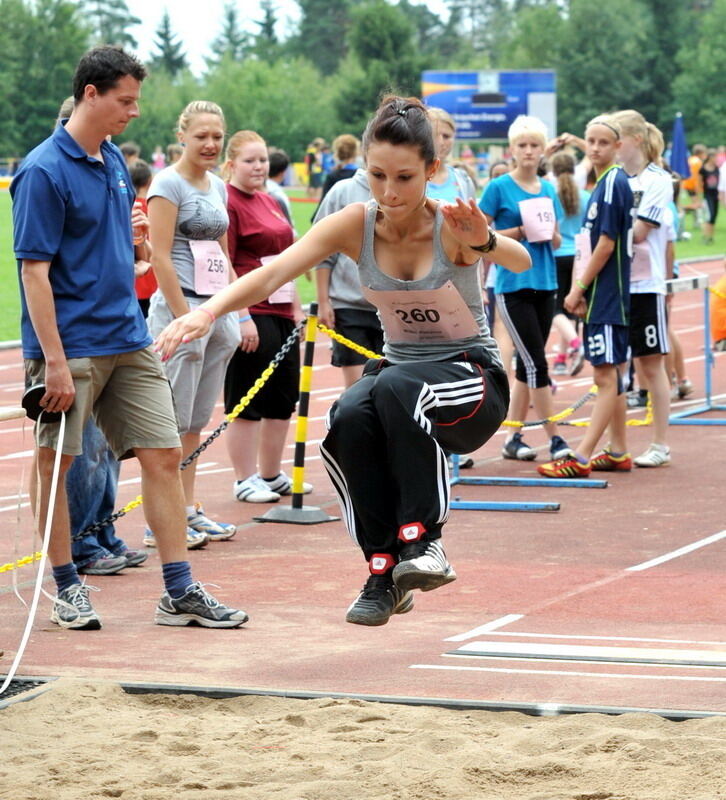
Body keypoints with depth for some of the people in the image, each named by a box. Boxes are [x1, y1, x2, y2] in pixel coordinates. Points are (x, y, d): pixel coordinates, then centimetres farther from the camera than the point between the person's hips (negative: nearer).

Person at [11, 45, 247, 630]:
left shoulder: (115, 161, 12)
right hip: (71, 346, -7)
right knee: (55, 463, 4)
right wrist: (54, 361, -20)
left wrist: (131, 232, 8)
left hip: (129, 340, 8)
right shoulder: (44, 171, -13)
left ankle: (179, 592, 5)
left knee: (163, 455, 2)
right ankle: (67, 587, 16)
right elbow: (34, 269, -16)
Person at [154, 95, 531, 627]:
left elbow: (521, 262, -38)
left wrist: (486, 242, -62)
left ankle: (423, 540, -26)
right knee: (350, 418, -30)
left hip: (473, 381, -4)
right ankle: (384, 572, -19)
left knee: (396, 386, -36)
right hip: (398, 368, 4)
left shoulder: (452, 225, -19)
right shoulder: (356, 225, -10)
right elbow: (275, 272, -22)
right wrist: (209, 310, -40)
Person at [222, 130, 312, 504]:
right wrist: (242, 317, -21)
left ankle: (272, 474, 23)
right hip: (251, 315, -9)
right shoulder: (228, 203, -11)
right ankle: (245, 480, 5)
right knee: (247, 401, -2)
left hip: (280, 312, 9)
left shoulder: (268, 202, 16)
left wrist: (296, 308, 19)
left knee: (283, 399, 13)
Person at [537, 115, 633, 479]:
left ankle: (581, 458, -11)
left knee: (606, 374, -8)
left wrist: (578, 289, -12)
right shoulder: (601, 184, 16)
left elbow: (607, 244, -17)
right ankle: (618, 451, 19)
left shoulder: (614, 183, -13)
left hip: (607, 294, -10)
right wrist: (580, 289, 10)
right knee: (610, 373, 13)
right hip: (598, 295, 10)